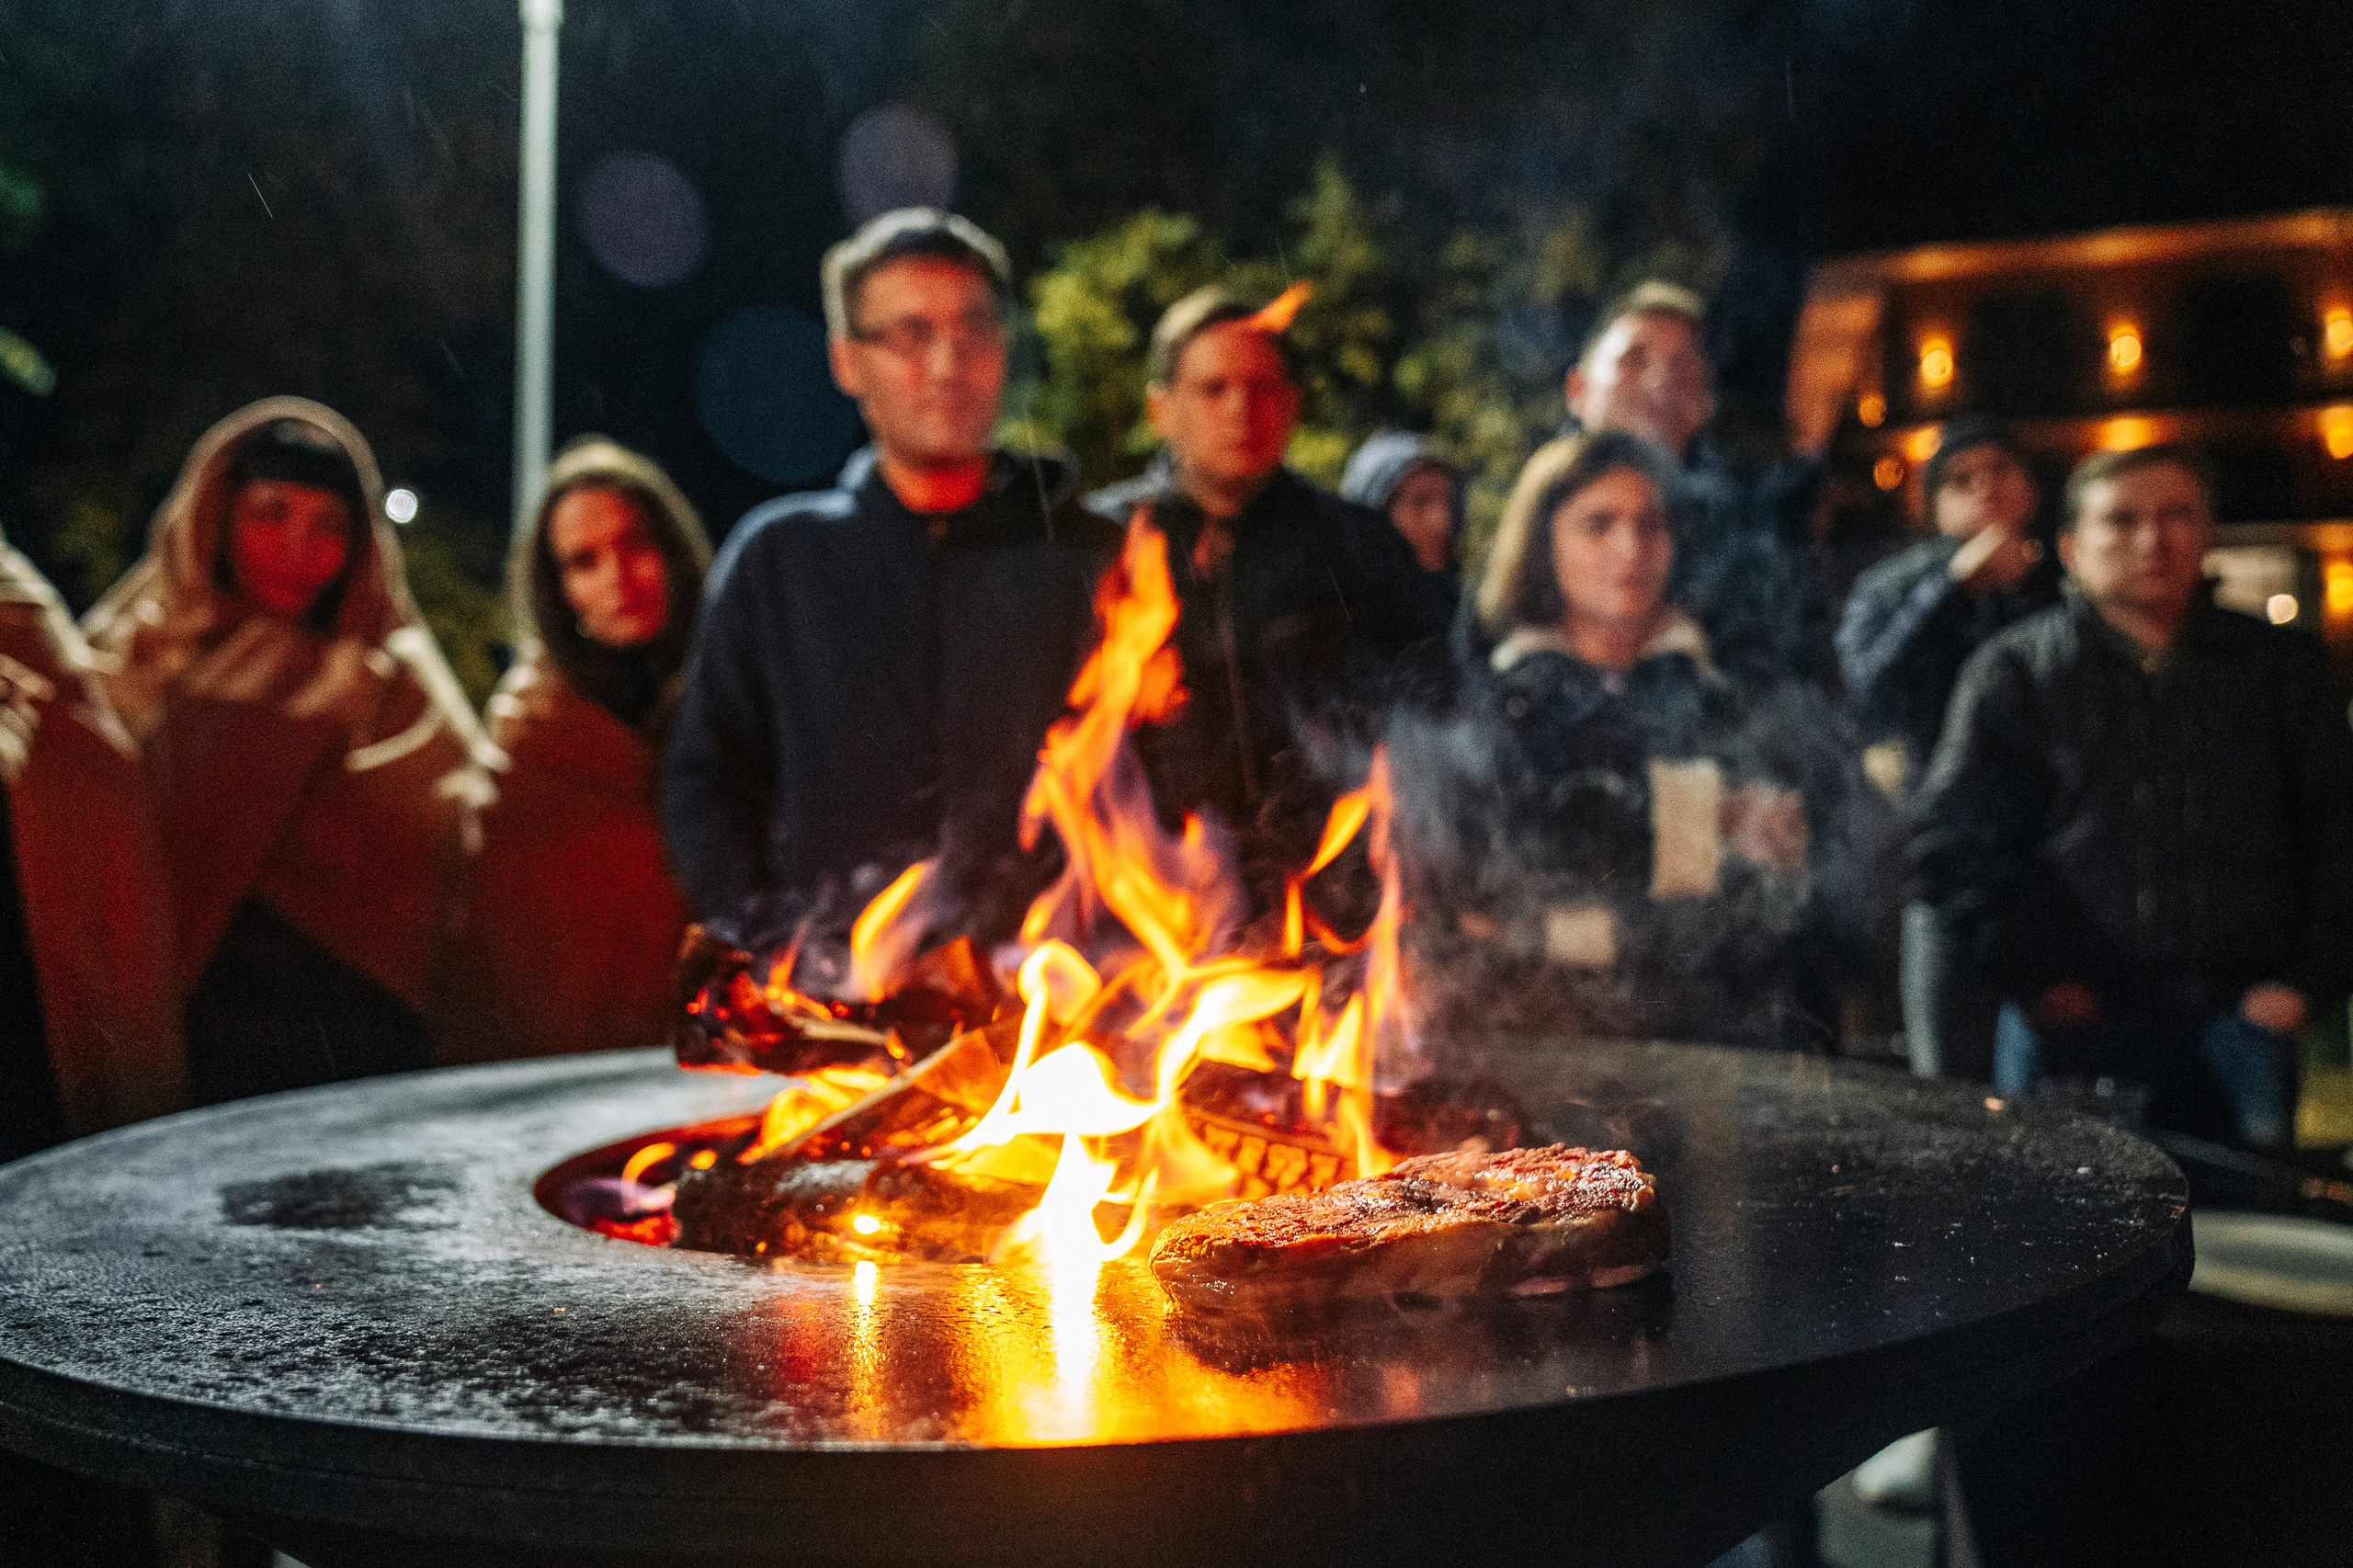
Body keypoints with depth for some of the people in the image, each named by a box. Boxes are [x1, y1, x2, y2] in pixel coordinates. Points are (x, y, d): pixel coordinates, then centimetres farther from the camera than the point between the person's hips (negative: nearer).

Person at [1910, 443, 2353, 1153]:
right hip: (2074, 1030, -2)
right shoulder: (2014, 671, 6)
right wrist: (2036, 977, -8)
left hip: (2241, 1020, 2)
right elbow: (1951, 841, -1)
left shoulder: (2281, 664, 13)